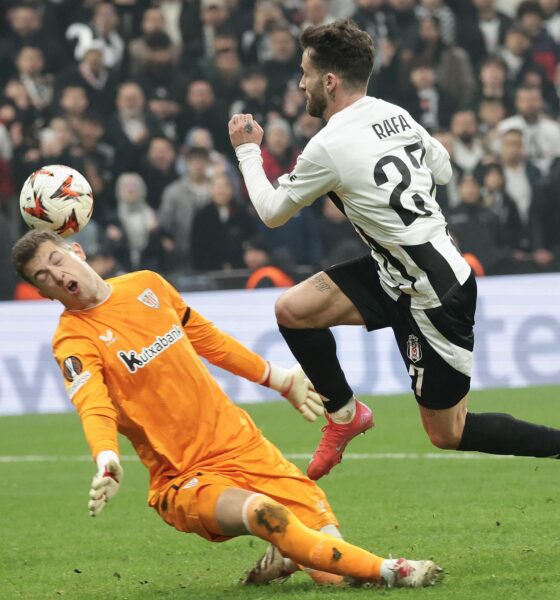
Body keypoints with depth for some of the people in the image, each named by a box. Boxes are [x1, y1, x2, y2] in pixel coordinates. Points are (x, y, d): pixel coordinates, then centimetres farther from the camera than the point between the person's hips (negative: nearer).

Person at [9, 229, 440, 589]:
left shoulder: (146, 285, 8)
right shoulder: (74, 341, -8)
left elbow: (209, 340, 22)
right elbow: (94, 407, -26)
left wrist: (279, 379, 27)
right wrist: (107, 462, -45)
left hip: (243, 444, 4)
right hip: (184, 481, -4)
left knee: (329, 568, -9)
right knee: (261, 511, -35)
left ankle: (279, 559, 23)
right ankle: (386, 572, -28)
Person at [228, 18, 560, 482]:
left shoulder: (328, 148, -20)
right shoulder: (394, 114, 2)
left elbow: (272, 213, -4)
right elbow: (444, 170, 19)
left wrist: (248, 150, 10)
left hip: (435, 298, -9)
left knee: (448, 435, 2)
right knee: (291, 309, 3)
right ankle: (345, 414, 17)